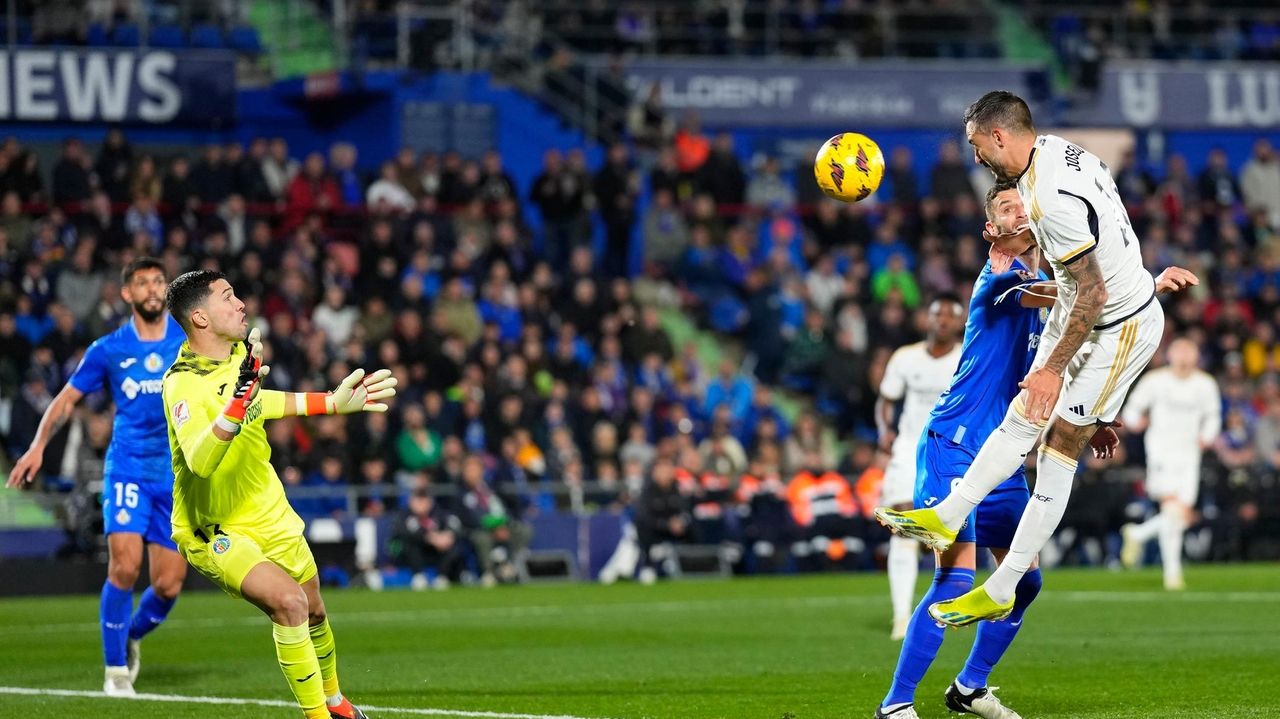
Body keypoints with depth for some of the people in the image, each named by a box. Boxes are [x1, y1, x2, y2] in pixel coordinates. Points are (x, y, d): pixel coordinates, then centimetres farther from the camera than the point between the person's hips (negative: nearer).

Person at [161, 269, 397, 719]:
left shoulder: (241, 353, -2)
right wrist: (238, 401, -55)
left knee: (314, 613, 18)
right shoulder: (184, 385, -27)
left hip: (271, 517, 8)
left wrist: (331, 403, 21)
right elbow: (200, 462, -44)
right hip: (214, 531, -8)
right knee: (288, 601, -27)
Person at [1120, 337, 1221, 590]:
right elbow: (1133, 407, 4)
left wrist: (1207, 436, -2)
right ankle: (1172, 570, -10)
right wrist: (1135, 421, -19)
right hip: (1161, 449, -4)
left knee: (1183, 516, 2)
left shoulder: (1205, 384, 6)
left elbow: (1213, 415, 17)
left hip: (1189, 453, 4)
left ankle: (1137, 534, 28)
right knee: (1172, 508, -18)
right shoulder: (1155, 380, -3)